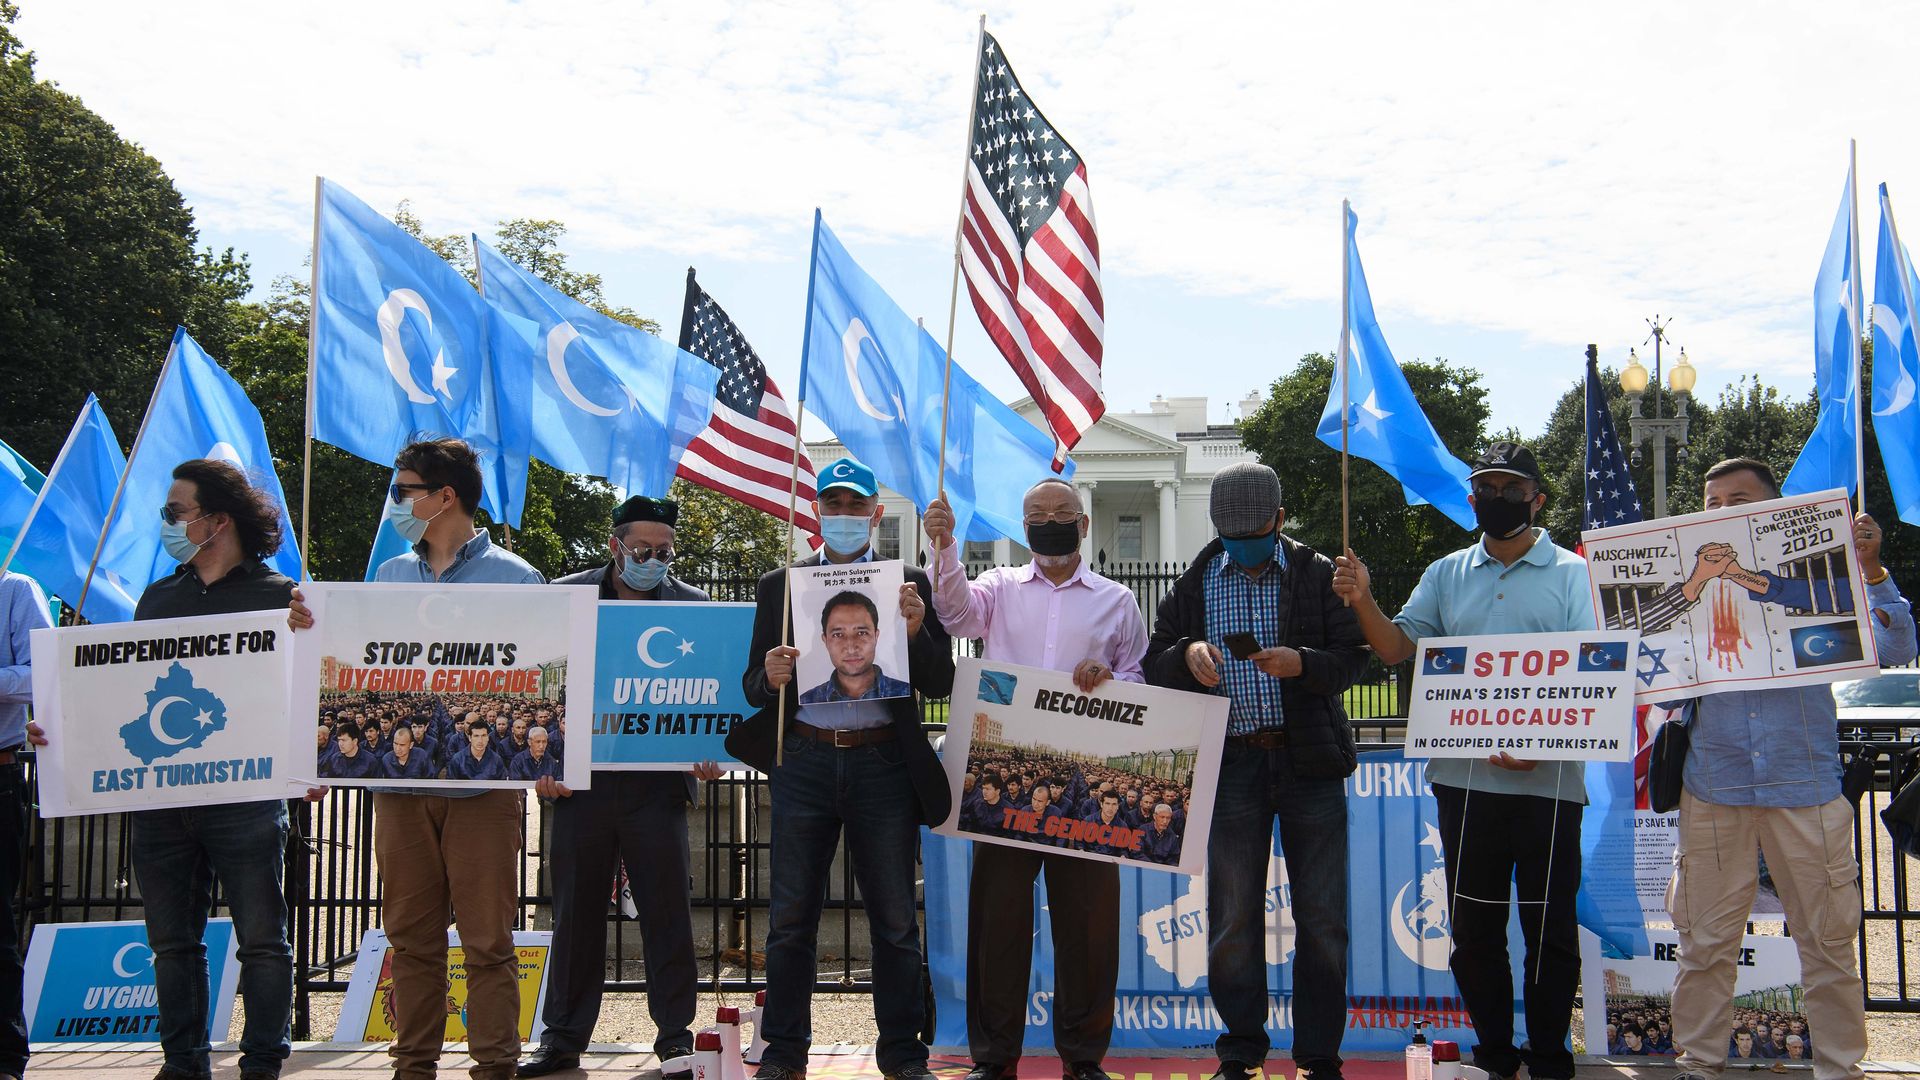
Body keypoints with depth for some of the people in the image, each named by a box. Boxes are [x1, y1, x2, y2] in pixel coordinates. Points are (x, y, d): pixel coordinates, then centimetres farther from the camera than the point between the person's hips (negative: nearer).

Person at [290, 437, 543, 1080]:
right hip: (400, 781, 5)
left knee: (487, 941, 0)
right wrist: (315, 631, 0)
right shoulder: (389, 575, 15)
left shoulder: (512, 577, 0)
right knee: (410, 937, 10)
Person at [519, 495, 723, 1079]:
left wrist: (710, 753, -11)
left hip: (657, 782, -1)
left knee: (668, 913, 2)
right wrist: (538, 757, -2)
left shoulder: (692, 606, 6)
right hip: (580, 779, 1)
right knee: (575, 911, 9)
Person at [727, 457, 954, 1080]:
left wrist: (915, 632, -15)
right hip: (803, 762, 1)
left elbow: (940, 684, 3)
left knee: (894, 921, 5)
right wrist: (771, 678, -14)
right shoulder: (780, 586, 10)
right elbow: (753, 684, 8)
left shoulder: (911, 584, 7)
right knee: (791, 918, 6)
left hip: (884, 764, -1)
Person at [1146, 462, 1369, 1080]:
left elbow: (1352, 658, 0)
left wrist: (1301, 662, -19)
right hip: (1230, 764, 1)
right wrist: (1187, 656, -13)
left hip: (1309, 760, -1)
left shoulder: (1318, 575, 4)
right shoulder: (1195, 584, 9)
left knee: (1322, 917, 4)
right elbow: (1154, 663, 9)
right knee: (1232, 918, 6)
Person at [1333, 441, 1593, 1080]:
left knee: (1550, 927, 3)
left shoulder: (1573, 574, 2)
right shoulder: (1447, 575, 13)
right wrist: (1363, 602, -11)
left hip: (1548, 780, -3)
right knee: (1473, 927, 9)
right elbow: (1396, 648, 7)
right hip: (1464, 778, 3)